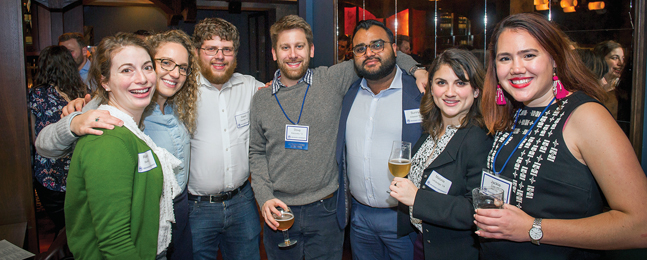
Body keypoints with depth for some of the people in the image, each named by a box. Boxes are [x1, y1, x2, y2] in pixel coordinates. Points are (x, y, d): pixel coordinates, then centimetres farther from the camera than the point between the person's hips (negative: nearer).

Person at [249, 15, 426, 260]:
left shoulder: (332, 80, -5)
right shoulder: (261, 99, 2)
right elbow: (257, 152, 7)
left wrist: (415, 69, -9)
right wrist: (264, 197, -4)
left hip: (325, 211, -1)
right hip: (279, 213, 2)